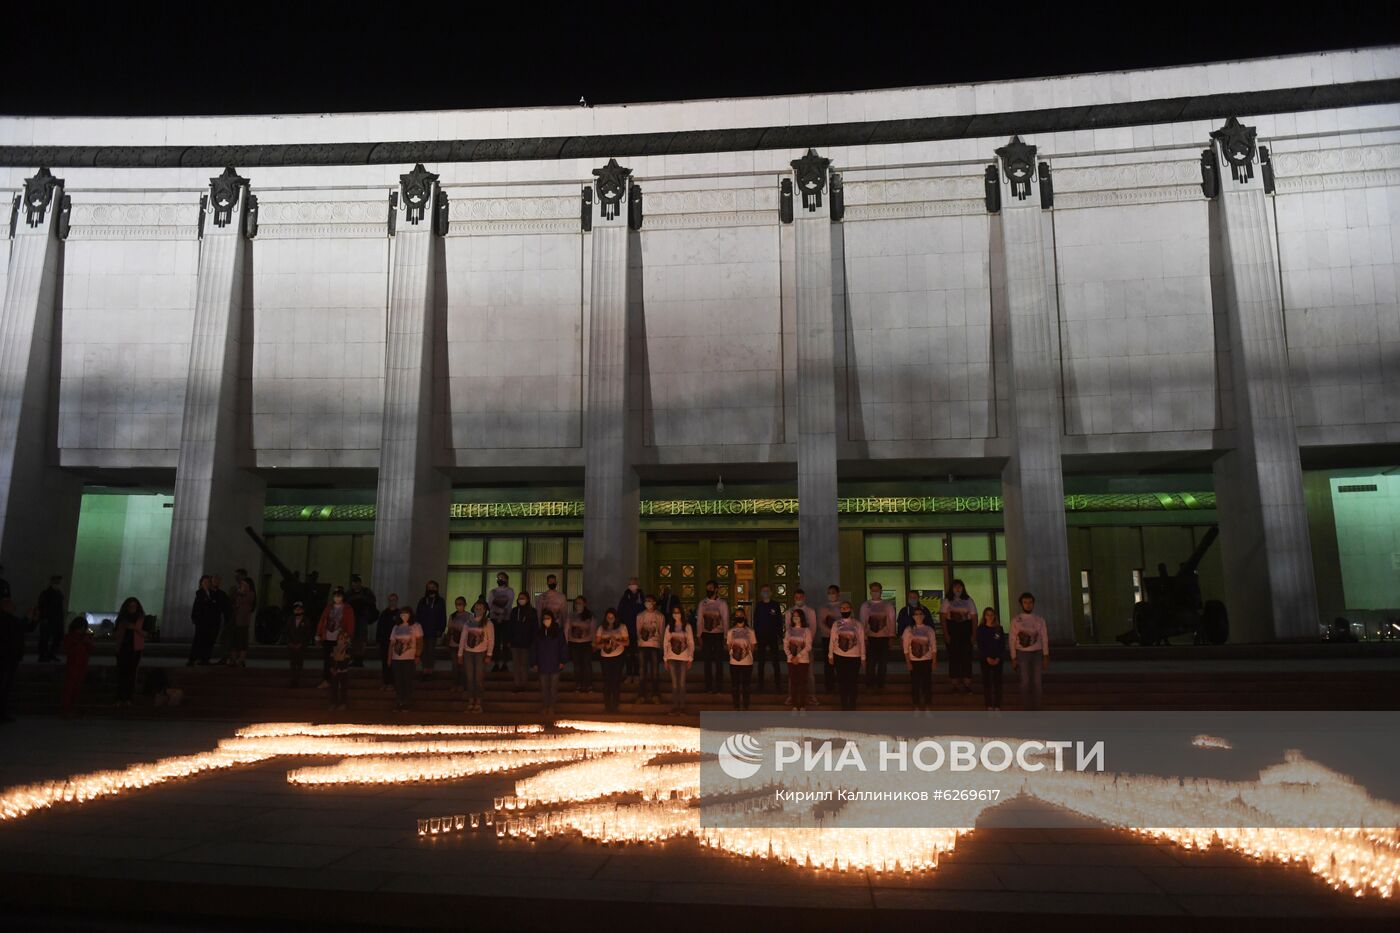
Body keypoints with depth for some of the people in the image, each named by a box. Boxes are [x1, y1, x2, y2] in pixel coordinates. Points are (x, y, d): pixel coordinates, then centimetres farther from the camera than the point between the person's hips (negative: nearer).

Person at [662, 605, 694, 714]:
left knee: (682, 683, 1)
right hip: (672, 658, 1)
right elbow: (665, 643, 5)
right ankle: (674, 705, 7)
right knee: (674, 683, 2)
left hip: (684, 658, -1)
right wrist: (665, 659, 0)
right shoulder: (669, 627, 6)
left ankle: (682, 705, 7)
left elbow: (691, 643, 1)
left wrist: (690, 659, -4)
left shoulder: (687, 627, 2)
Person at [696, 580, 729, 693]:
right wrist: (699, 636, 2)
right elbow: (699, 620, 6)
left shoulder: (722, 603, -3)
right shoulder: (702, 603, 4)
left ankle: (718, 686, 11)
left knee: (718, 661, 2)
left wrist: (726, 636, -5)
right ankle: (708, 686, 15)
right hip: (706, 634, 2)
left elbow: (725, 620, -2)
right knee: (707, 661, 7)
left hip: (718, 634, -2)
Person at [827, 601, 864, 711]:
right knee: (842, 680, 6)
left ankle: (852, 705, 12)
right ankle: (844, 704, 16)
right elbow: (832, 640, 5)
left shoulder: (857, 624, 0)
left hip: (854, 656, -1)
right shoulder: (836, 624, 3)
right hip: (840, 656, 1)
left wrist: (863, 657, 0)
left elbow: (862, 641, 2)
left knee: (853, 681, 2)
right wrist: (830, 656, 3)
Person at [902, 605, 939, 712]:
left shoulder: (929, 630, 1)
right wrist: (908, 662, -7)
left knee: (927, 683, 1)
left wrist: (934, 662, -3)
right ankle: (917, 707, 12)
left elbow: (934, 647, 2)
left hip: (927, 660, 0)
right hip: (914, 661, 0)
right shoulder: (908, 630, -1)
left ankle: (928, 707, 10)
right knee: (915, 684, 3)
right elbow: (906, 648, -2)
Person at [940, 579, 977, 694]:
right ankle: (955, 684, 4)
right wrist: (945, 633, -10)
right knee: (953, 656, -1)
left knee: (967, 656, -3)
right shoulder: (947, 601, 5)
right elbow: (943, 618, -1)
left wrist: (974, 633, -1)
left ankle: (967, 684, 2)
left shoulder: (968, 600, 9)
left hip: (966, 629, 1)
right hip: (952, 629, -1)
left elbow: (974, 617, 7)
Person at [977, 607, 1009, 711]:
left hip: (998, 659, 1)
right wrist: (987, 658, -12)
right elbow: (980, 645, -3)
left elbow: (1002, 645, 2)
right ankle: (989, 705, 4)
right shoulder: (981, 629, 2)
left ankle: (997, 705, 3)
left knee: (997, 681, 0)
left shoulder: (999, 629, 5)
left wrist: (998, 658, -10)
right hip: (985, 659, -1)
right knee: (986, 681, 0)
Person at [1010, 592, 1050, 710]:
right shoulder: (1016, 620, 0)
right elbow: (1012, 640, -1)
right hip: (1022, 653, -2)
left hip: (1037, 653, 2)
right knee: (1025, 682, -3)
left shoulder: (1040, 620, 5)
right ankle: (1027, 709, 4)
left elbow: (1044, 638, 3)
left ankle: (1036, 709, 8)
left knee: (1036, 682, 1)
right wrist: (1013, 658, -5)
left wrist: (1046, 656, -5)